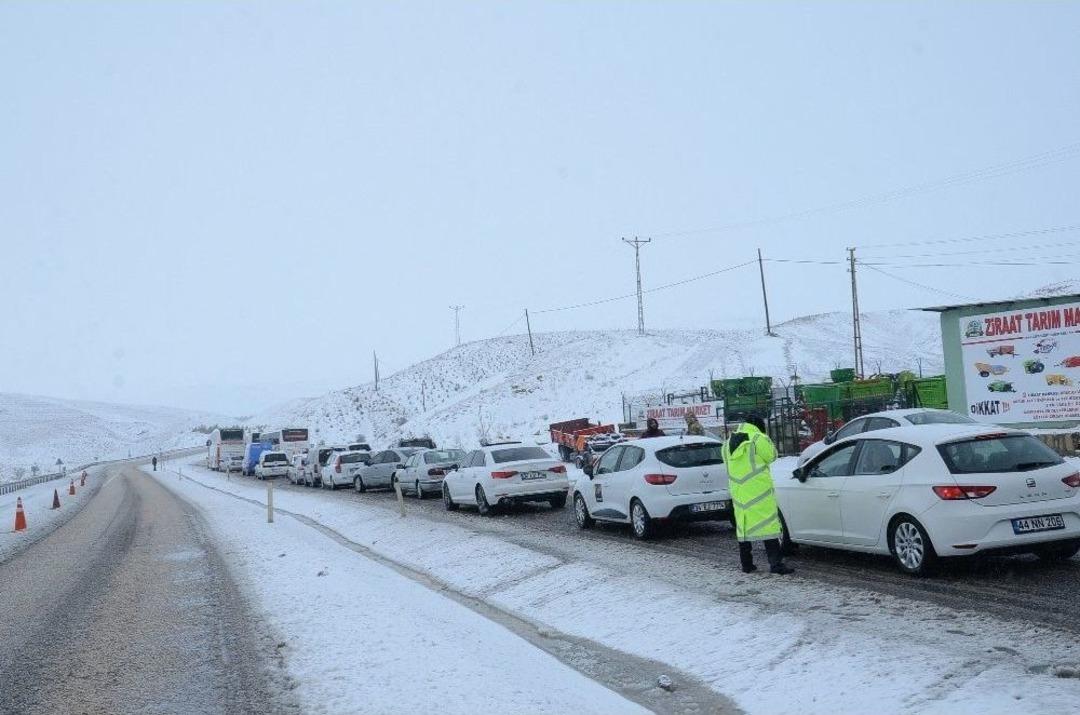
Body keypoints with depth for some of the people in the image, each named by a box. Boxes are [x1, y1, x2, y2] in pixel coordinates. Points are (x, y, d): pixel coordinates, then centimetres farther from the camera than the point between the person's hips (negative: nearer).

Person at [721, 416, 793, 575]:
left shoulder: (728, 443, 13)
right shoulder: (759, 439, -8)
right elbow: (771, 456, 1)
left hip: (738, 492, 6)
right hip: (759, 490, -6)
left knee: (743, 525, 12)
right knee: (768, 524, -4)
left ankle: (746, 564, 15)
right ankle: (776, 563, -8)